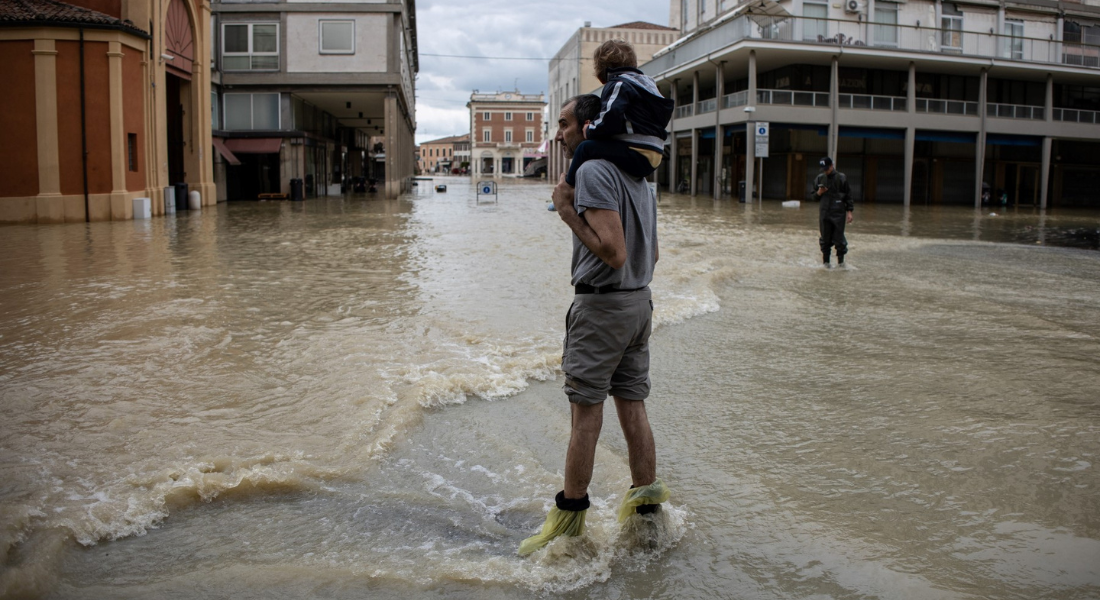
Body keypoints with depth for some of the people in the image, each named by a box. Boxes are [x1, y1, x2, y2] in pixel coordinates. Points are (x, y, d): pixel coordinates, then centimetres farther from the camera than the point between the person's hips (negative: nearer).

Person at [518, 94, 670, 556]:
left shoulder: (592, 172, -15)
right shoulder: (637, 176, 14)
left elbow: (613, 253, -22)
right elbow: (652, 254, 17)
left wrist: (568, 214, -15)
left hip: (601, 305, -9)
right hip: (639, 302, 9)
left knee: (585, 411, -2)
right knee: (633, 406, 12)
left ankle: (569, 517, 7)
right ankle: (646, 505, 18)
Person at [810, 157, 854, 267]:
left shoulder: (841, 178, -1)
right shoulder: (819, 178, 8)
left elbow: (848, 196, 3)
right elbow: (812, 196, 15)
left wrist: (849, 211, -2)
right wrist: (819, 193, -7)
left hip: (839, 213, -3)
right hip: (824, 213, 3)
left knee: (839, 237, -2)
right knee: (825, 238, 6)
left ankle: (841, 260, 11)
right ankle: (826, 261, 16)